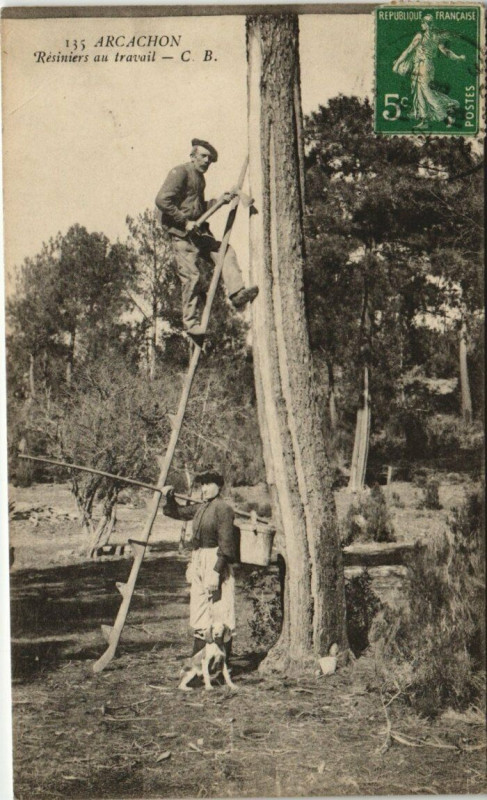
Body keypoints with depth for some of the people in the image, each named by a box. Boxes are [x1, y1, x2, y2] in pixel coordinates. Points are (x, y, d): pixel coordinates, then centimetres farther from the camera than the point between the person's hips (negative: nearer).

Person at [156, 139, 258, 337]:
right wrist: (185, 221, -20)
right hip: (182, 234, -9)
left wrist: (221, 200, 15)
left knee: (226, 252, -2)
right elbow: (162, 200, -20)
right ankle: (191, 322, -3)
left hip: (199, 231, 9)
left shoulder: (200, 178, 20)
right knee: (192, 276, -10)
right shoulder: (180, 172, -9)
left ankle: (236, 293, -9)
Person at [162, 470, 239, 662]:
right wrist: (169, 497, 12)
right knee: (199, 613, 13)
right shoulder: (200, 508, 14)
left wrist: (216, 571, -22)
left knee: (219, 612, -7)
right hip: (198, 560, 9)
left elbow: (225, 543, -17)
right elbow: (177, 512, 30)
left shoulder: (223, 508, -11)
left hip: (215, 561, -9)